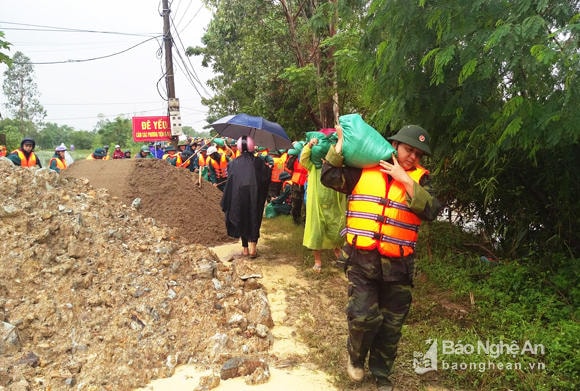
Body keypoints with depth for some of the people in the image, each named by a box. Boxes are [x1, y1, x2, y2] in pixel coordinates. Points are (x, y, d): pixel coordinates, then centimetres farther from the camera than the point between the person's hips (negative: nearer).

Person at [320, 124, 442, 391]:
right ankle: (355, 358, 29)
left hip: (397, 265, 2)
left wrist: (405, 179, -17)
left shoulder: (419, 179, 4)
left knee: (391, 325, 13)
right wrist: (341, 144, -5)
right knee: (363, 316, -5)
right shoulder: (363, 169, 2)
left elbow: (431, 210, -12)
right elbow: (329, 177, -5)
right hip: (362, 259, -1)